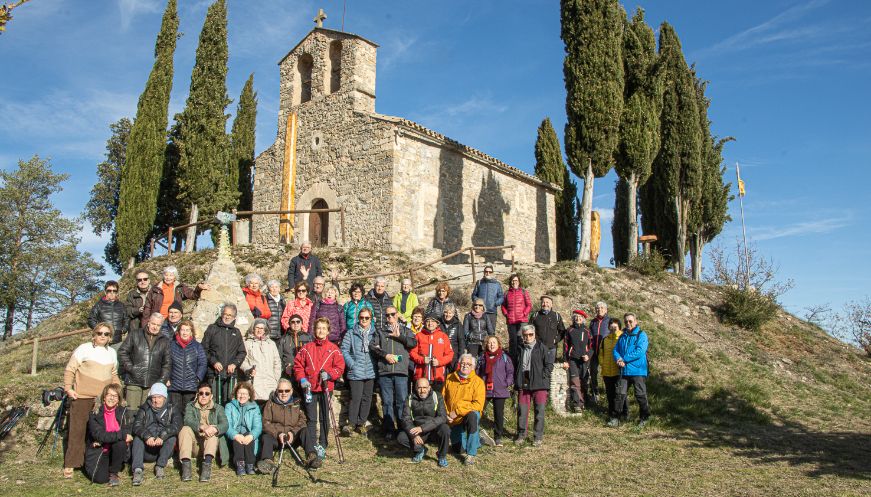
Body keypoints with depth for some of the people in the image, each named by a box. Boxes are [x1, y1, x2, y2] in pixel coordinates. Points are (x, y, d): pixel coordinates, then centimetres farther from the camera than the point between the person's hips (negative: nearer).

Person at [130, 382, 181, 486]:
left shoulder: (172, 410, 9)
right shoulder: (144, 410, 12)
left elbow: (176, 426, -11)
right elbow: (136, 426, -6)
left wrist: (162, 437, -29)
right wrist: (147, 437, -27)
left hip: (163, 449, -1)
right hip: (146, 451, 1)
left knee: (172, 437, -27)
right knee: (138, 437, -25)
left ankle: (160, 466, -25)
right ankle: (137, 470, -37)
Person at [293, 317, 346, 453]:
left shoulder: (333, 349, 2)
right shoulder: (306, 348, 5)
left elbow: (340, 367, 0)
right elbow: (298, 364, 5)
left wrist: (329, 374, -15)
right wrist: (302, 379, -8)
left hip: (326, 387, 0)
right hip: (309, 388, 1)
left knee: (324, 418, 7)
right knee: (311, 419, 6)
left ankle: (323, 444, 16)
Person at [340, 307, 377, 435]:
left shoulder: (375, 333, 7)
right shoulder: (351, 333, 2)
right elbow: (344, 350, -1)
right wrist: (352, 364, -10)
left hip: (370, 372, 3)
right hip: (356, 372, -3)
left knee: (367, 398, 8)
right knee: (356, 398, -8)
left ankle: (361, 424, 19)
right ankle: (351, 424, 2)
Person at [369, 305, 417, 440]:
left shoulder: (405, 330, 15)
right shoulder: (380, 332, 17)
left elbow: (413, 343, -2)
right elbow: (372, 345, 3)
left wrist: (399, 336, -5)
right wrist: (385, 355, -9)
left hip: (401, 371, -1)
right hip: (384, 372, 1)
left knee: (402, 401, -2)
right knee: (387, 402, 2)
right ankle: (389, 429, 9)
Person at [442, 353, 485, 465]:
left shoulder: (478, 381, -12)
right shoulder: (450, 378, 0)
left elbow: (478, 404, -19)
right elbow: (443, 399, 6)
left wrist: (458, 411, -21)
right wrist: (446, 414, -9)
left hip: (469, 415, -4)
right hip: (453, 419, 4)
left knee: (473, 416, -39)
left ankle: (471, 454, -28)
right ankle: (477, 439, 40)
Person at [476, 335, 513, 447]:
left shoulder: (504, 357, 3)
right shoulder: (483, 357, 10)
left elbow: (510, 372, 4)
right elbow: (478, 372, 17)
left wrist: (508, 383, -9)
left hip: (500, 391, -1)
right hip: (484, 391, 1)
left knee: (499, 415, 6)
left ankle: (498, 438, 17)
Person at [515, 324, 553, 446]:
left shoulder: (541, 348, 0)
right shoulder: (520, 349, 11)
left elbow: (549, 364, -1)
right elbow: (516, 366, 20)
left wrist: (542, 377, -11)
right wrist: (516, 380, 9)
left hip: (539, 385, -3)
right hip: (523, 385, 3)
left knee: (540, 411, -1)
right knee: (522, 410, 6)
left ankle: (538, 437, 9)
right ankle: (521, 435, 19)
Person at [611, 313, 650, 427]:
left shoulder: (641, 335, -4)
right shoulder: (622, 336, 16)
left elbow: (639, 352, -16)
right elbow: (615, 350, 12)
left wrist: (623, 359, -14)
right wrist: (618, 359, -11)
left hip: (638, 371, -5)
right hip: (623, 371, 5)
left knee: (641, 395, 2)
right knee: (620, 394, 2)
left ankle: (644, 418, 17)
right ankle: (616, 418, 7)